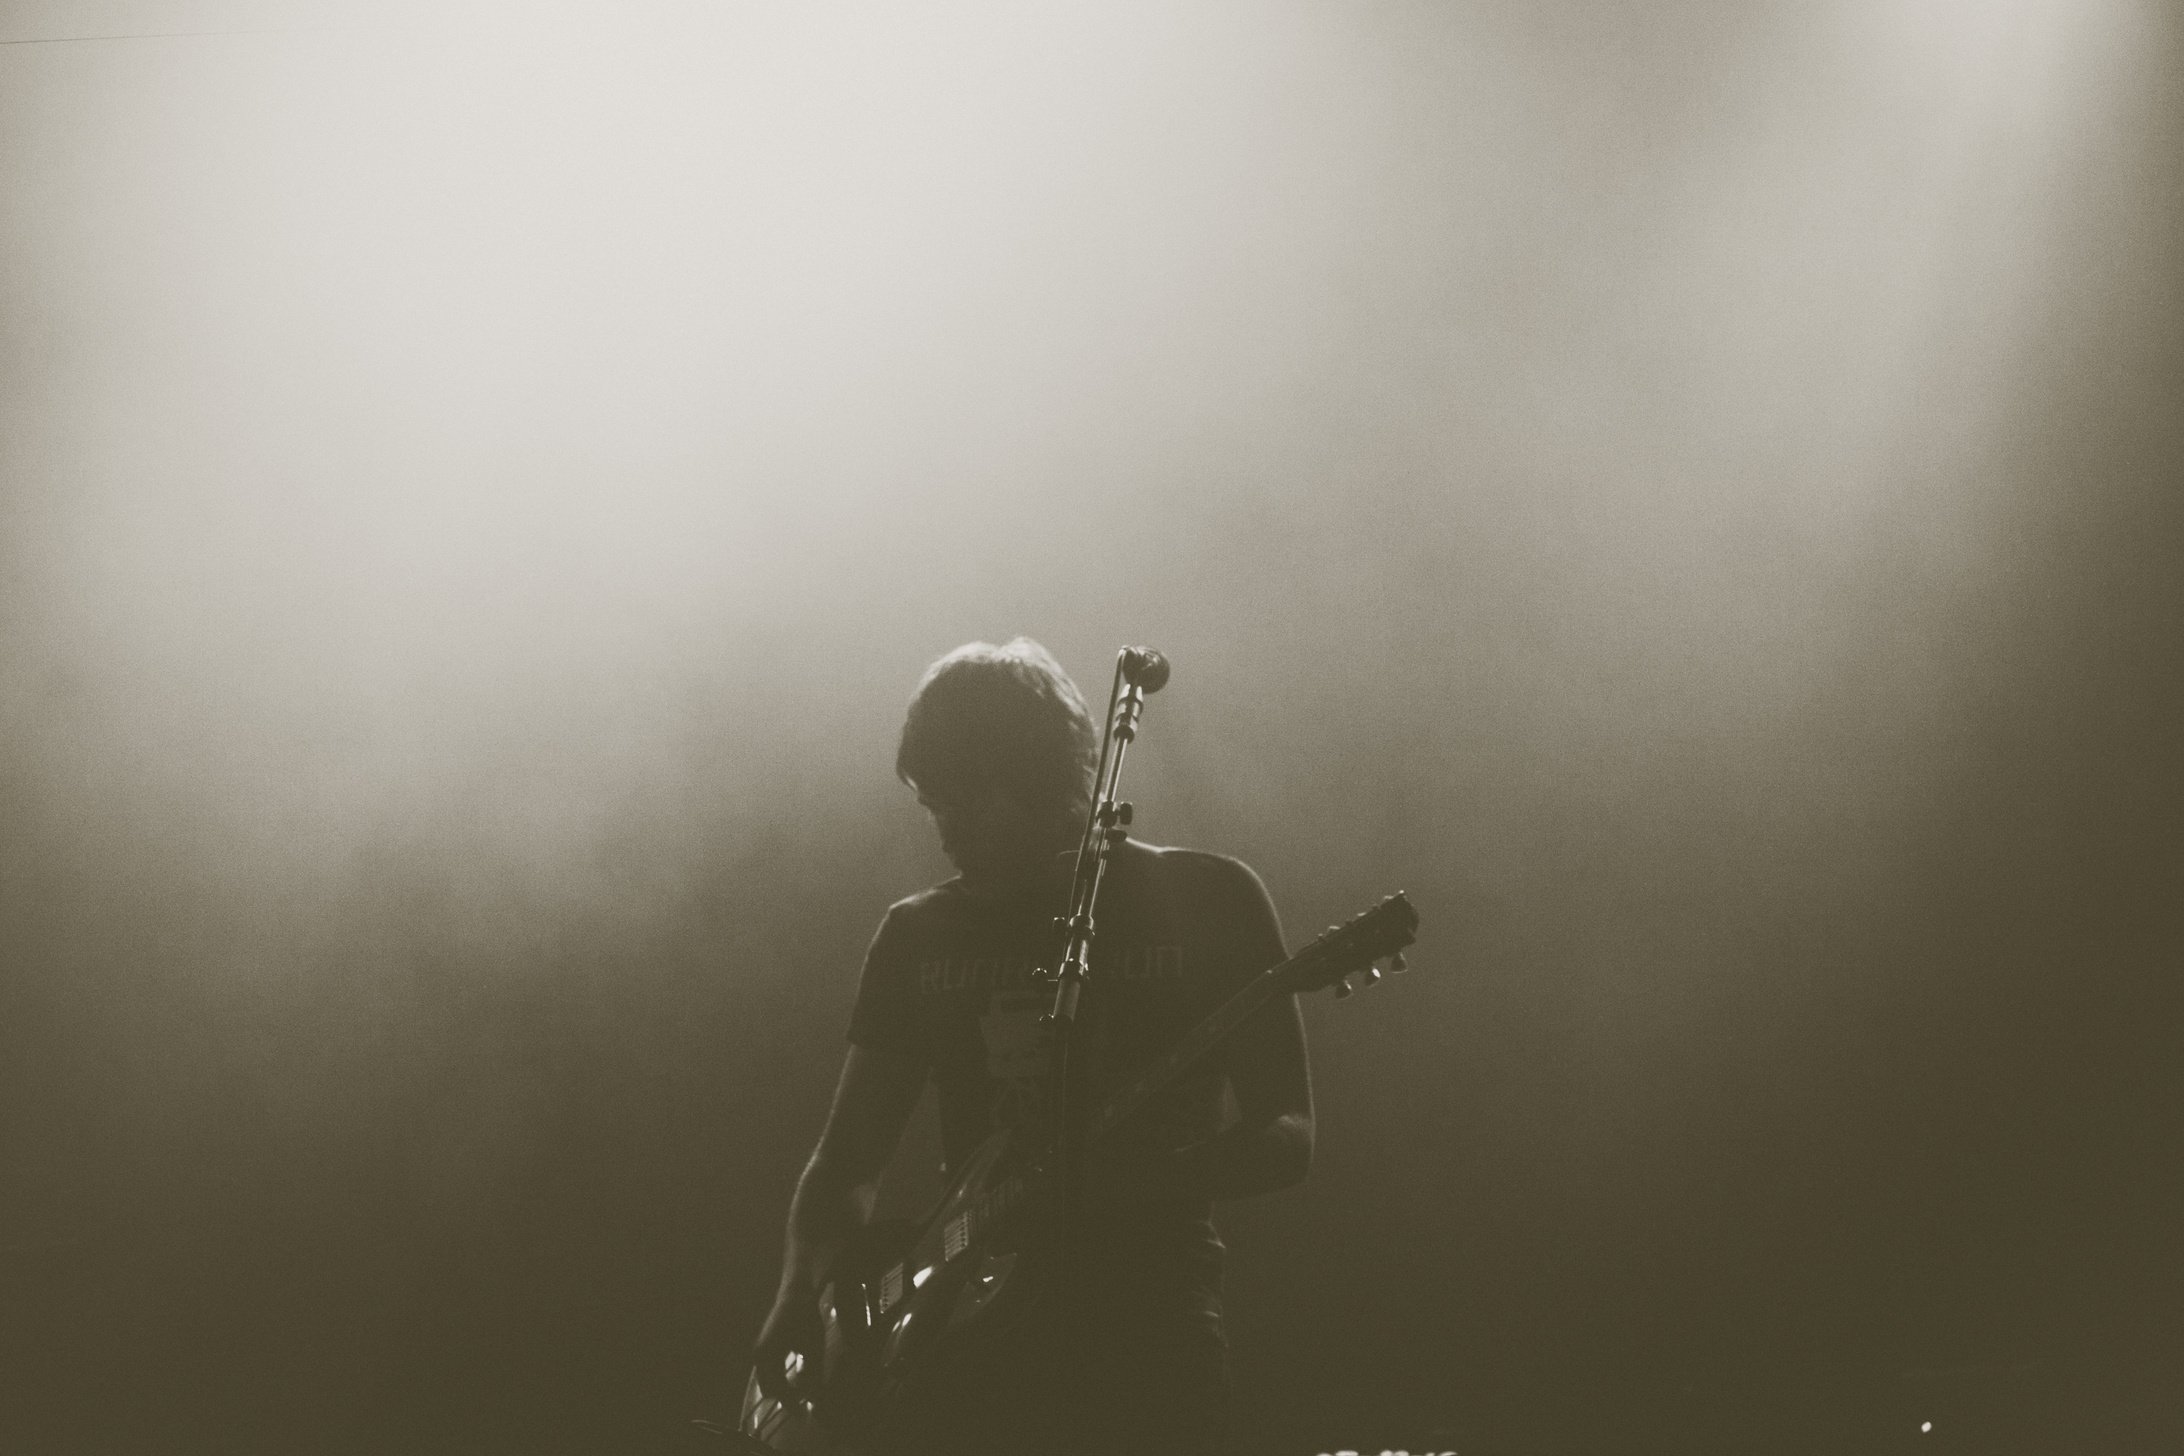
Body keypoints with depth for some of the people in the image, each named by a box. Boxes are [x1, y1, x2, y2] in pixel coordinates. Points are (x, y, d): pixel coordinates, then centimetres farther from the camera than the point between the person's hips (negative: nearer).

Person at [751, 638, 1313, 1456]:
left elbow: (1286, 1139, -1)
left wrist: (1109, 1180, -19)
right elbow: (848, 1155, 15)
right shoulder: (918, 935, 14)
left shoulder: (1206, 901, 4)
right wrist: (804, 1294, -6)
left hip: (1148, 1334, -3)